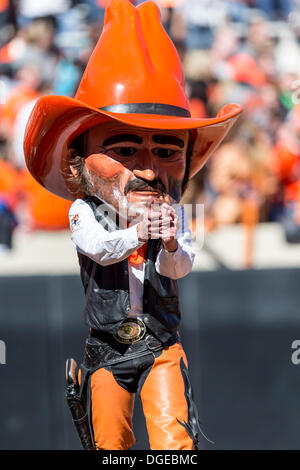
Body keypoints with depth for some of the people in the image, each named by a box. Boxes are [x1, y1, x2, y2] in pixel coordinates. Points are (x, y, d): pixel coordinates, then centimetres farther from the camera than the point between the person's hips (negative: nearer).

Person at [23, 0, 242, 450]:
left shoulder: (171, 214, -4)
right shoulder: (84, 211, -9)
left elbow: (181, 267, -15)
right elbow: (97, 247, -27)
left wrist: (172, 247, -39)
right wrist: (136, 234, -46)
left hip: (161, 345, 0)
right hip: (106, 346, 0)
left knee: (173, 434, -16)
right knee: (108, 441, 9)